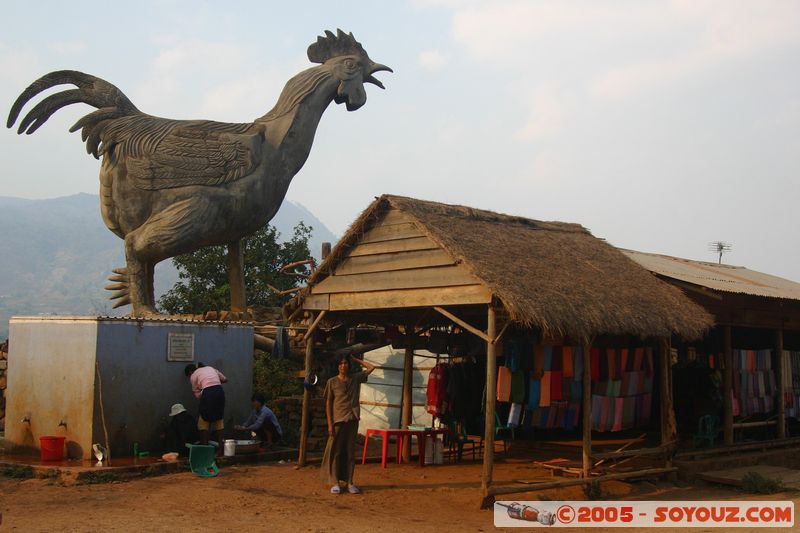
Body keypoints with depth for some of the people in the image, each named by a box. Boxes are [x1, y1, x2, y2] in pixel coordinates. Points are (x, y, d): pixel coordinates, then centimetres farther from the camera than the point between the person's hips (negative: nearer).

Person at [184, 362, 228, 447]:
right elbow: (225, 379, 24)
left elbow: (197, 394, 11)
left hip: (208, 393, -5)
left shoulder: (193, 376, 13)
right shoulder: (210, 368, 25)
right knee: (219, 419, 15)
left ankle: (205, 444, 6)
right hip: (220, 391, 5)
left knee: (204, 420, 11)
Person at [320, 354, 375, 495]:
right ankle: (334, 483, 3)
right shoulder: (332, 382, 0)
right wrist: (330, 424, -8)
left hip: (352, 420, 3)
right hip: (338, 420, -3)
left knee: (350, 452, 6)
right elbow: (328, 404, -1)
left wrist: (355, 359, 10)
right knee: (335, 452, -1)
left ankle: (349, 482, 11)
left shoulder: (355, 379, 8)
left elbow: (371, 367, 10)